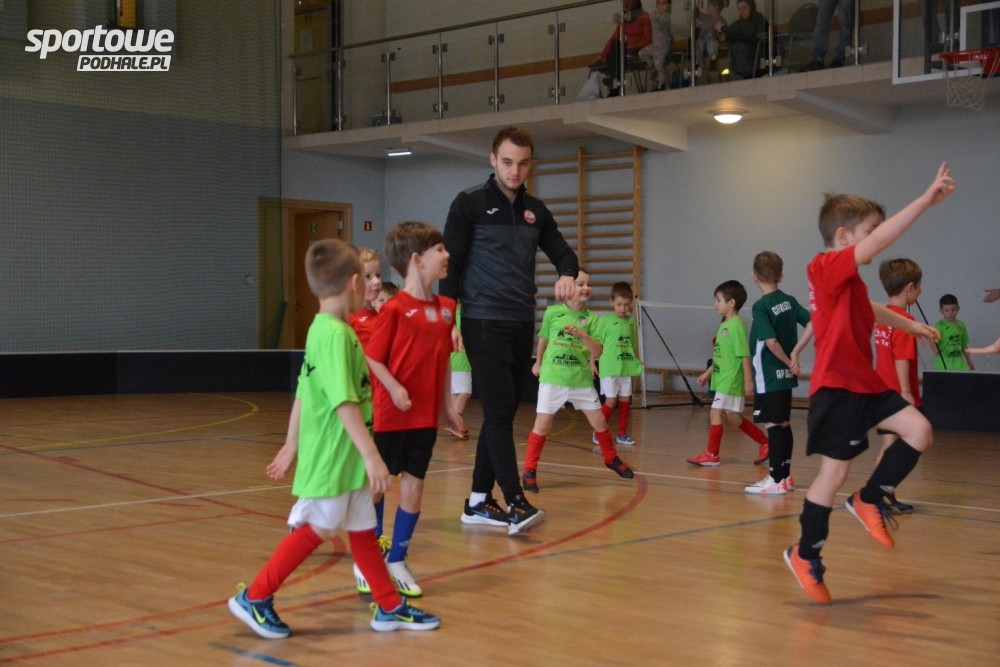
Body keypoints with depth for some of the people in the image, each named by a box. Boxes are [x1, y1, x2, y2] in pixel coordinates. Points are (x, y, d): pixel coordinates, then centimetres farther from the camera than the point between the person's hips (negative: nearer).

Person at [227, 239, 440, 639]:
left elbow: (303, 391, 15)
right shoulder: (336, 334, -20)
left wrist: (292, 445, 21)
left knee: (362, 528, 14)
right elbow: (344, 402, -25)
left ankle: (389, 607, 22)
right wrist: (372, 455, -25)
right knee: (316, 529, 0)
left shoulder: (322, 329, 9)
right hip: (331, 454, -9)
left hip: (343, 455, 10)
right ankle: (254, 598, 11)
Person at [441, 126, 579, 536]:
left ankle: (478, 502, 16)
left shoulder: (535, 210, 12)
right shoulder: (470, 203, -4)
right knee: (499, 413, -12)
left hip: (522, 326, 6)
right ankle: (516, 502, -13)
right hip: (484, 325, -6)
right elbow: (450, 263, -5)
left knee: (503, 415, 8)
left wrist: (567, 272, -8)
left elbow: (562, 252, 16)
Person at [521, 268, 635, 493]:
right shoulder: (552, 312, -4)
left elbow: (598, 352, -9)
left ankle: (612, 459, 33)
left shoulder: (590, 318, -2)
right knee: (542, 424, -8)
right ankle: (529, 471, 2)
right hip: (553, 378, -2)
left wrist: (582, 334, -25)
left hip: (581, 379, 2)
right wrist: (538, 362, 28)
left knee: (599, 422, 9)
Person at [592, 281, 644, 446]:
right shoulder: (604, 320, -6)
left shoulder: (632, 322, 8)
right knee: (611, 401, -6)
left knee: (625, 400, 9)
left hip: (626, 369, 5)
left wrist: (637, 362, 8)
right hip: (609, 369, -5)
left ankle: (622, 434, 20)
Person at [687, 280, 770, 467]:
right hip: (722, 379, 9)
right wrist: (708, 373, 23)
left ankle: (711, 455, 3)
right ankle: (764, 443, 25)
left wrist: (748, 380, -19)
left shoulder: (736, 325, -14)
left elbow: (744, 355, -17)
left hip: (730, 380, -9)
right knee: (734, 417, 13)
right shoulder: (724, 325, 13)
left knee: (715, 413, -5)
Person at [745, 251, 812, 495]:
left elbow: (771, 341, -23)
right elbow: (813, 323, 0)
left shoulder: (761, 306, -14)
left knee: (773, 425, -5)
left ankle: (776, 480, -2)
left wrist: (788, 361, -9)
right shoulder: (789, 301, 6)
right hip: (786, 375, 8)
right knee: (783, 424, 15)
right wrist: (795, 353, -2)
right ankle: (785, 476, 23)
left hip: (768, 376, -8)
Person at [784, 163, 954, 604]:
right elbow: (877, 243, -30)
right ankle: (805, 555, 11)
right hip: (836, 387, -9)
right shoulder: (828, 267, -15)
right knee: (835, 471, -5)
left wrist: (913, 327, 37)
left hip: (864, 384, 9)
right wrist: (926, 200, -32)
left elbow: (871, 311, 38)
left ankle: (868, 501, 12)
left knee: (919, 430, -4)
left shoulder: (848, 280, 15)